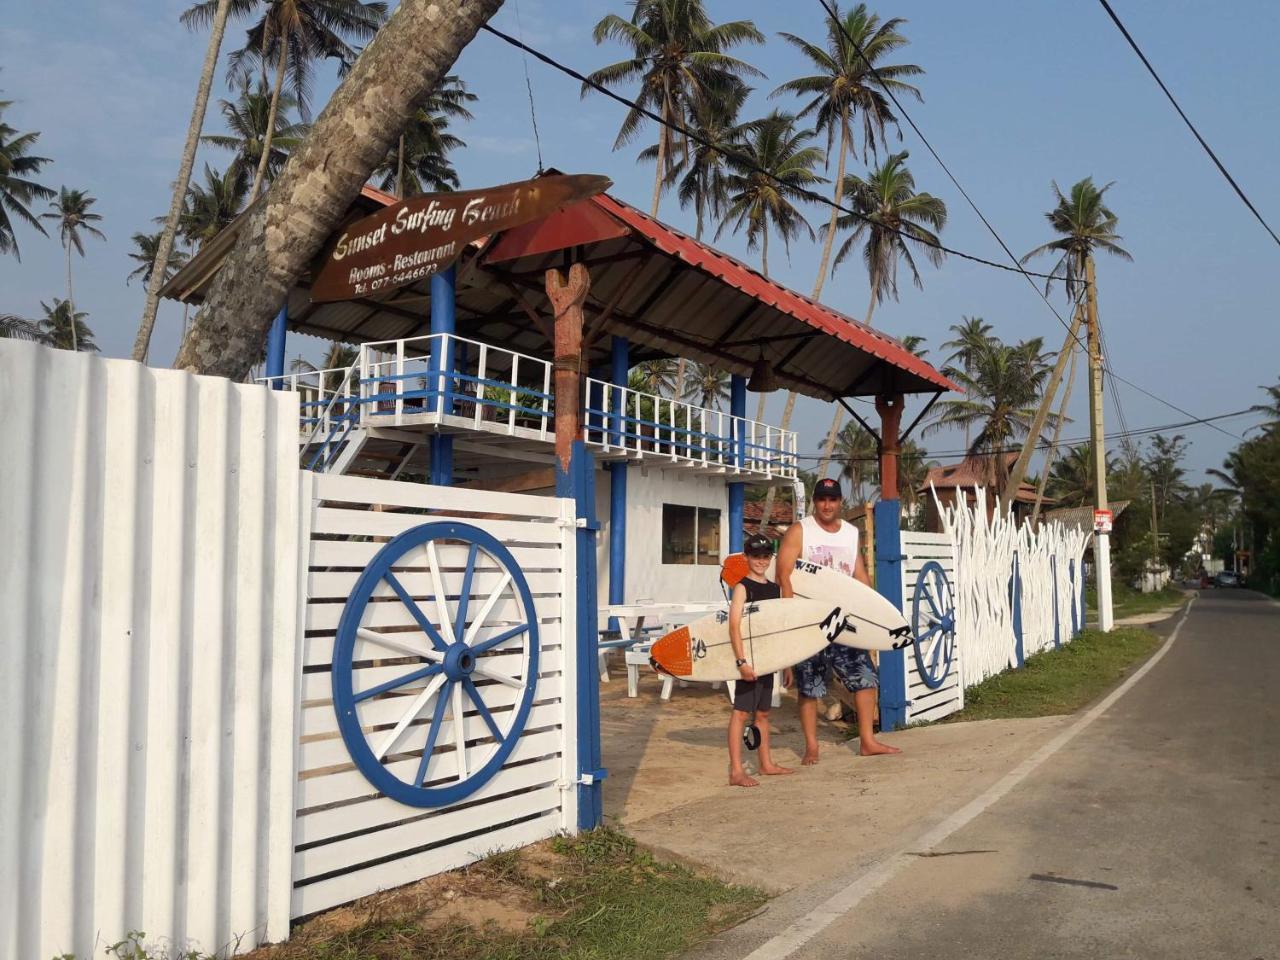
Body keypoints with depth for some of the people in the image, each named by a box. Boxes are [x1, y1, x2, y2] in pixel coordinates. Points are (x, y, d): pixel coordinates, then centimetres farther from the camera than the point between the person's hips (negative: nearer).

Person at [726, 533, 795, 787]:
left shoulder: (773, 588, 12)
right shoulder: (742, 587, -9)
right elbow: (734, 626, -17)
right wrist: (742, 661, -25)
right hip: (748, 659, -7)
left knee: (763, 712, 16)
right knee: (741, 711, -6)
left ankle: (767, 764, 27)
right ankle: (736, 771, -6)